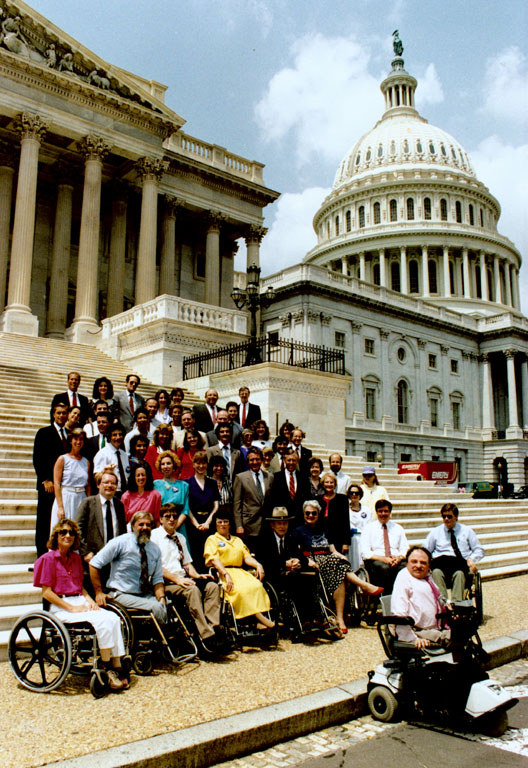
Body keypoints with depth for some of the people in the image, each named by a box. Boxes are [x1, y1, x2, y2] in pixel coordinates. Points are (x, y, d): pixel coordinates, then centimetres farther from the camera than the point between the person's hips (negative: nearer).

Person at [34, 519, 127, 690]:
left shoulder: (76, 557, 16)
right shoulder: (48, 558, -5)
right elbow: (46, 592, -9)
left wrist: (89, 600, 1)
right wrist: (72, 608, -15)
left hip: (80, 603, 6)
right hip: (60, 607, -6)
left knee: (113, 618, -20)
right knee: (102, 620, -29)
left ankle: (117, 666, -16)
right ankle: (107, 668, -16)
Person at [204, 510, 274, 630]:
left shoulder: (237, 540, 29)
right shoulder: (212, 539, 13)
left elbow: (247, 557, 18)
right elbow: (214, 560, -4)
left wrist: (257, 564, -4)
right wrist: (226, 575, -19)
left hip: (240, 572, 4)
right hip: (222, 573, -4)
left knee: (256, 585, -28)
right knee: (241, 590, -34)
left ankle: (260, 622, -38)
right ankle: (259, 617, -35)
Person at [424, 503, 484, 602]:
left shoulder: (467, 531, 23)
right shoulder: (435, 532, 23)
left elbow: (479, 550, 21)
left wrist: (471, 559, -1)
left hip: (460, 561, 0)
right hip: (440, 561, 1)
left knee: (459, 573, -39)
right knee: (437, 572, -38)